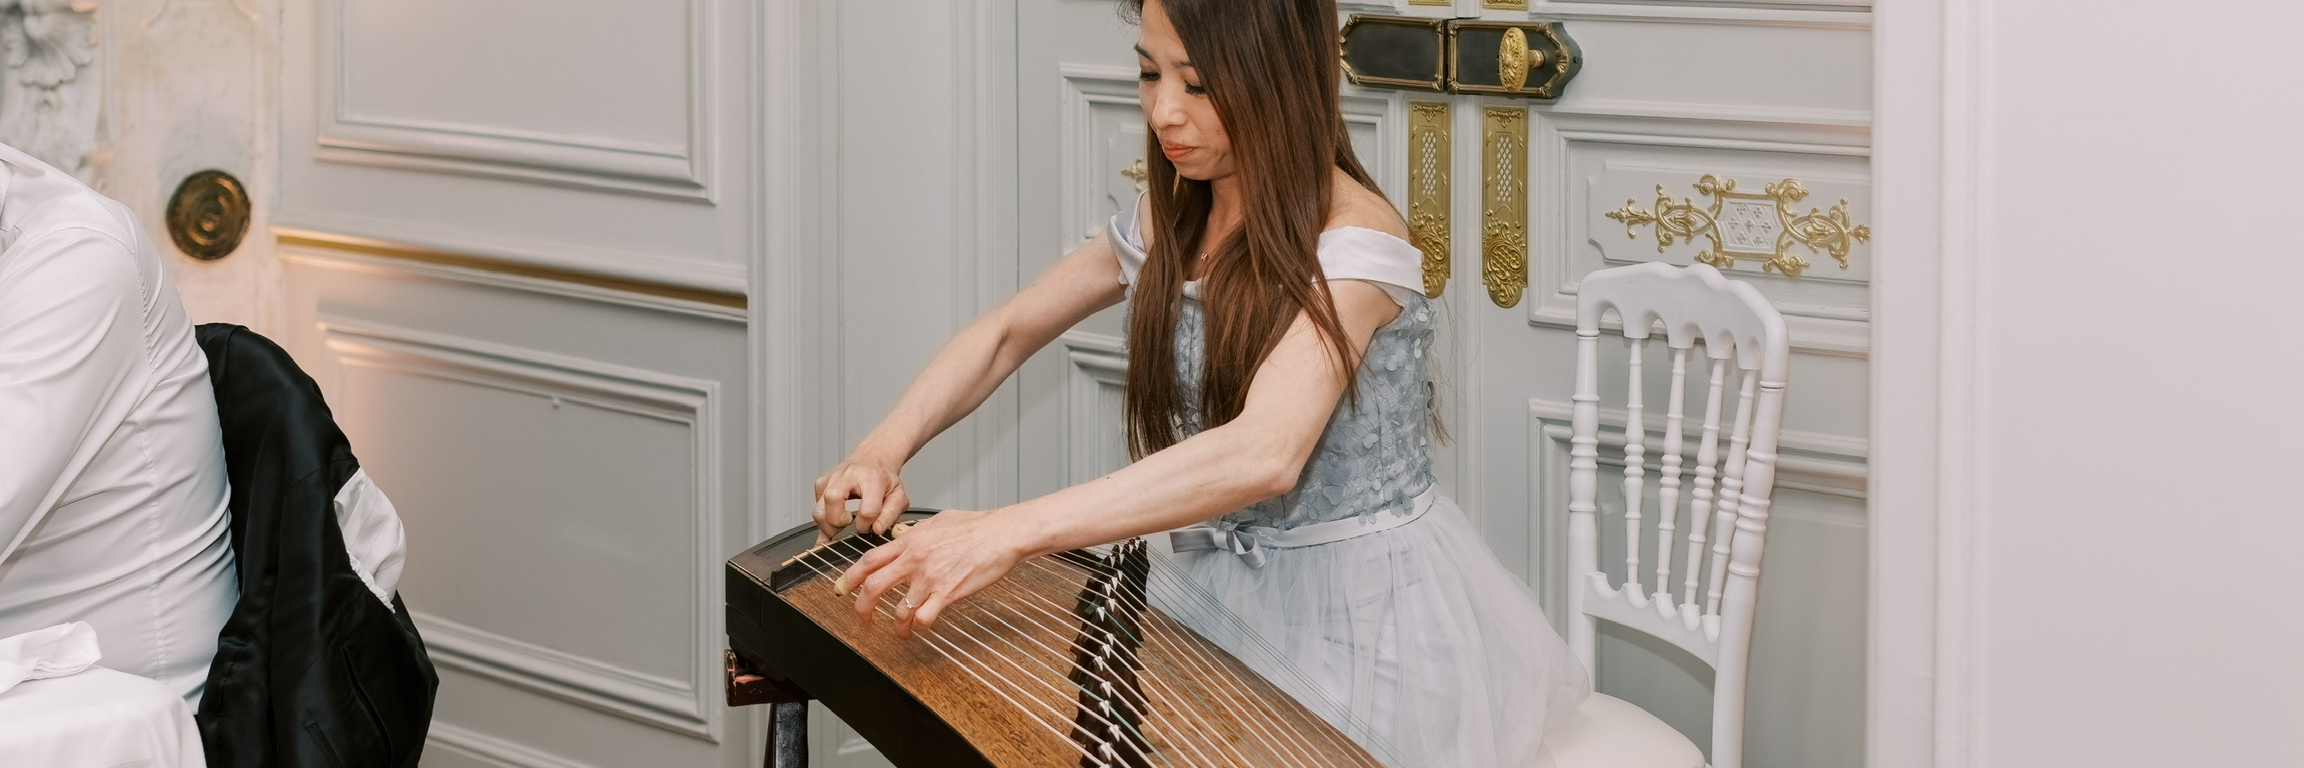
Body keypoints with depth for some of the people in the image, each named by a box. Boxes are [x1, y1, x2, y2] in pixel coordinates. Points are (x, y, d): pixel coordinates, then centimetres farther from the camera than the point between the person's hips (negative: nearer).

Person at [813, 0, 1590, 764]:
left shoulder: (1350, 245, -22)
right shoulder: (1169, 222, 2)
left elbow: (1266, 453, -37)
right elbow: (1006, 333, 12)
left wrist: (1008, 533, -45)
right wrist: (884, 449, -9)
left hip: (1369, 613, -6)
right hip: (1229, 593, 6)